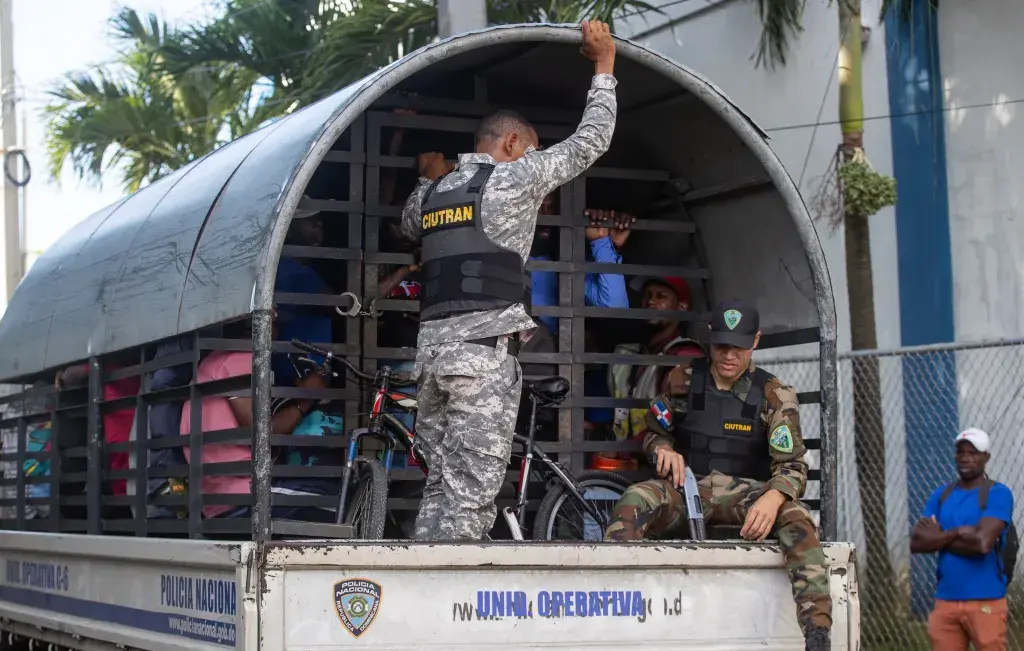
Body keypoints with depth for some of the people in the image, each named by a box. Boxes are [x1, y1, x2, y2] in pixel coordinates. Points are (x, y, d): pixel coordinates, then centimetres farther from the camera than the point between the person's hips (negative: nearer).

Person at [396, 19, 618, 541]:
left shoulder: (431, 193, 18)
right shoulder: (514, 178, 0)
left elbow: (408, 225, 41)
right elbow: (590, 142, 6)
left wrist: (429, 182, 45)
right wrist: (604, 66, 16)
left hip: (432, 346, 7)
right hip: (485, 348, -7)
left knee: (440, 486, 10)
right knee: (472, 494, -8)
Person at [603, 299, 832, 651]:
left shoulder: (774, 395, -2)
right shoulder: (685, 381, 4)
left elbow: (792, 465, -9)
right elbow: (652, 432, 17)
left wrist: (773, 498, -33)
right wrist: (663, 448, -10)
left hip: (742, 491, -1)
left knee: (795, 517, -33)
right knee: (633, 501, -32)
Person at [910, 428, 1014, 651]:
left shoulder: (997, 494, -4)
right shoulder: (941, 495, 12)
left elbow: (982, 542, -18)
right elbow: (917, 543, 3)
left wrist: (938, 537, -4)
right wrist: (958, 532, -7)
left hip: (985, 602, -5)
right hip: (945, 601, 5)